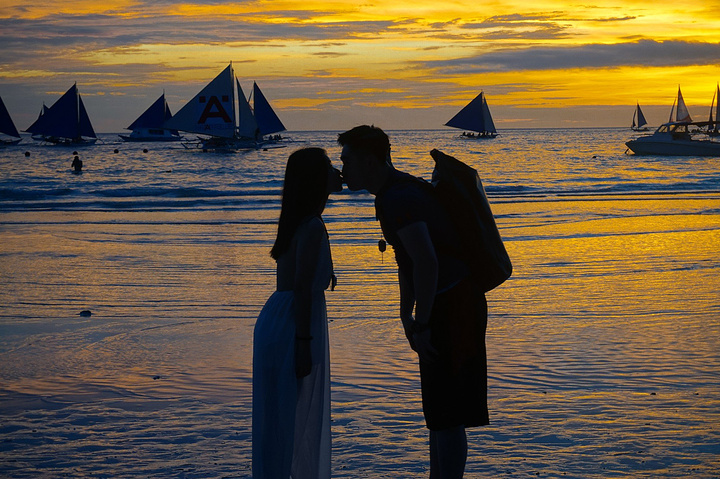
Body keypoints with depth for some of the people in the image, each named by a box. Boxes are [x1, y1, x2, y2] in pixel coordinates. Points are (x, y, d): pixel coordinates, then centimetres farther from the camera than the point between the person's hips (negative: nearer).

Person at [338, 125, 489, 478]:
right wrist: (406, 314, 24)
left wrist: (421, 325, -24)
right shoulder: (397, 190, 15)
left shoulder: (397, 199, -20)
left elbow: (426, 261, -30)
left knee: (447, 414, -5)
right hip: (446, 304, 11)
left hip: (452, 307, -11)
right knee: (437, 408, 19)